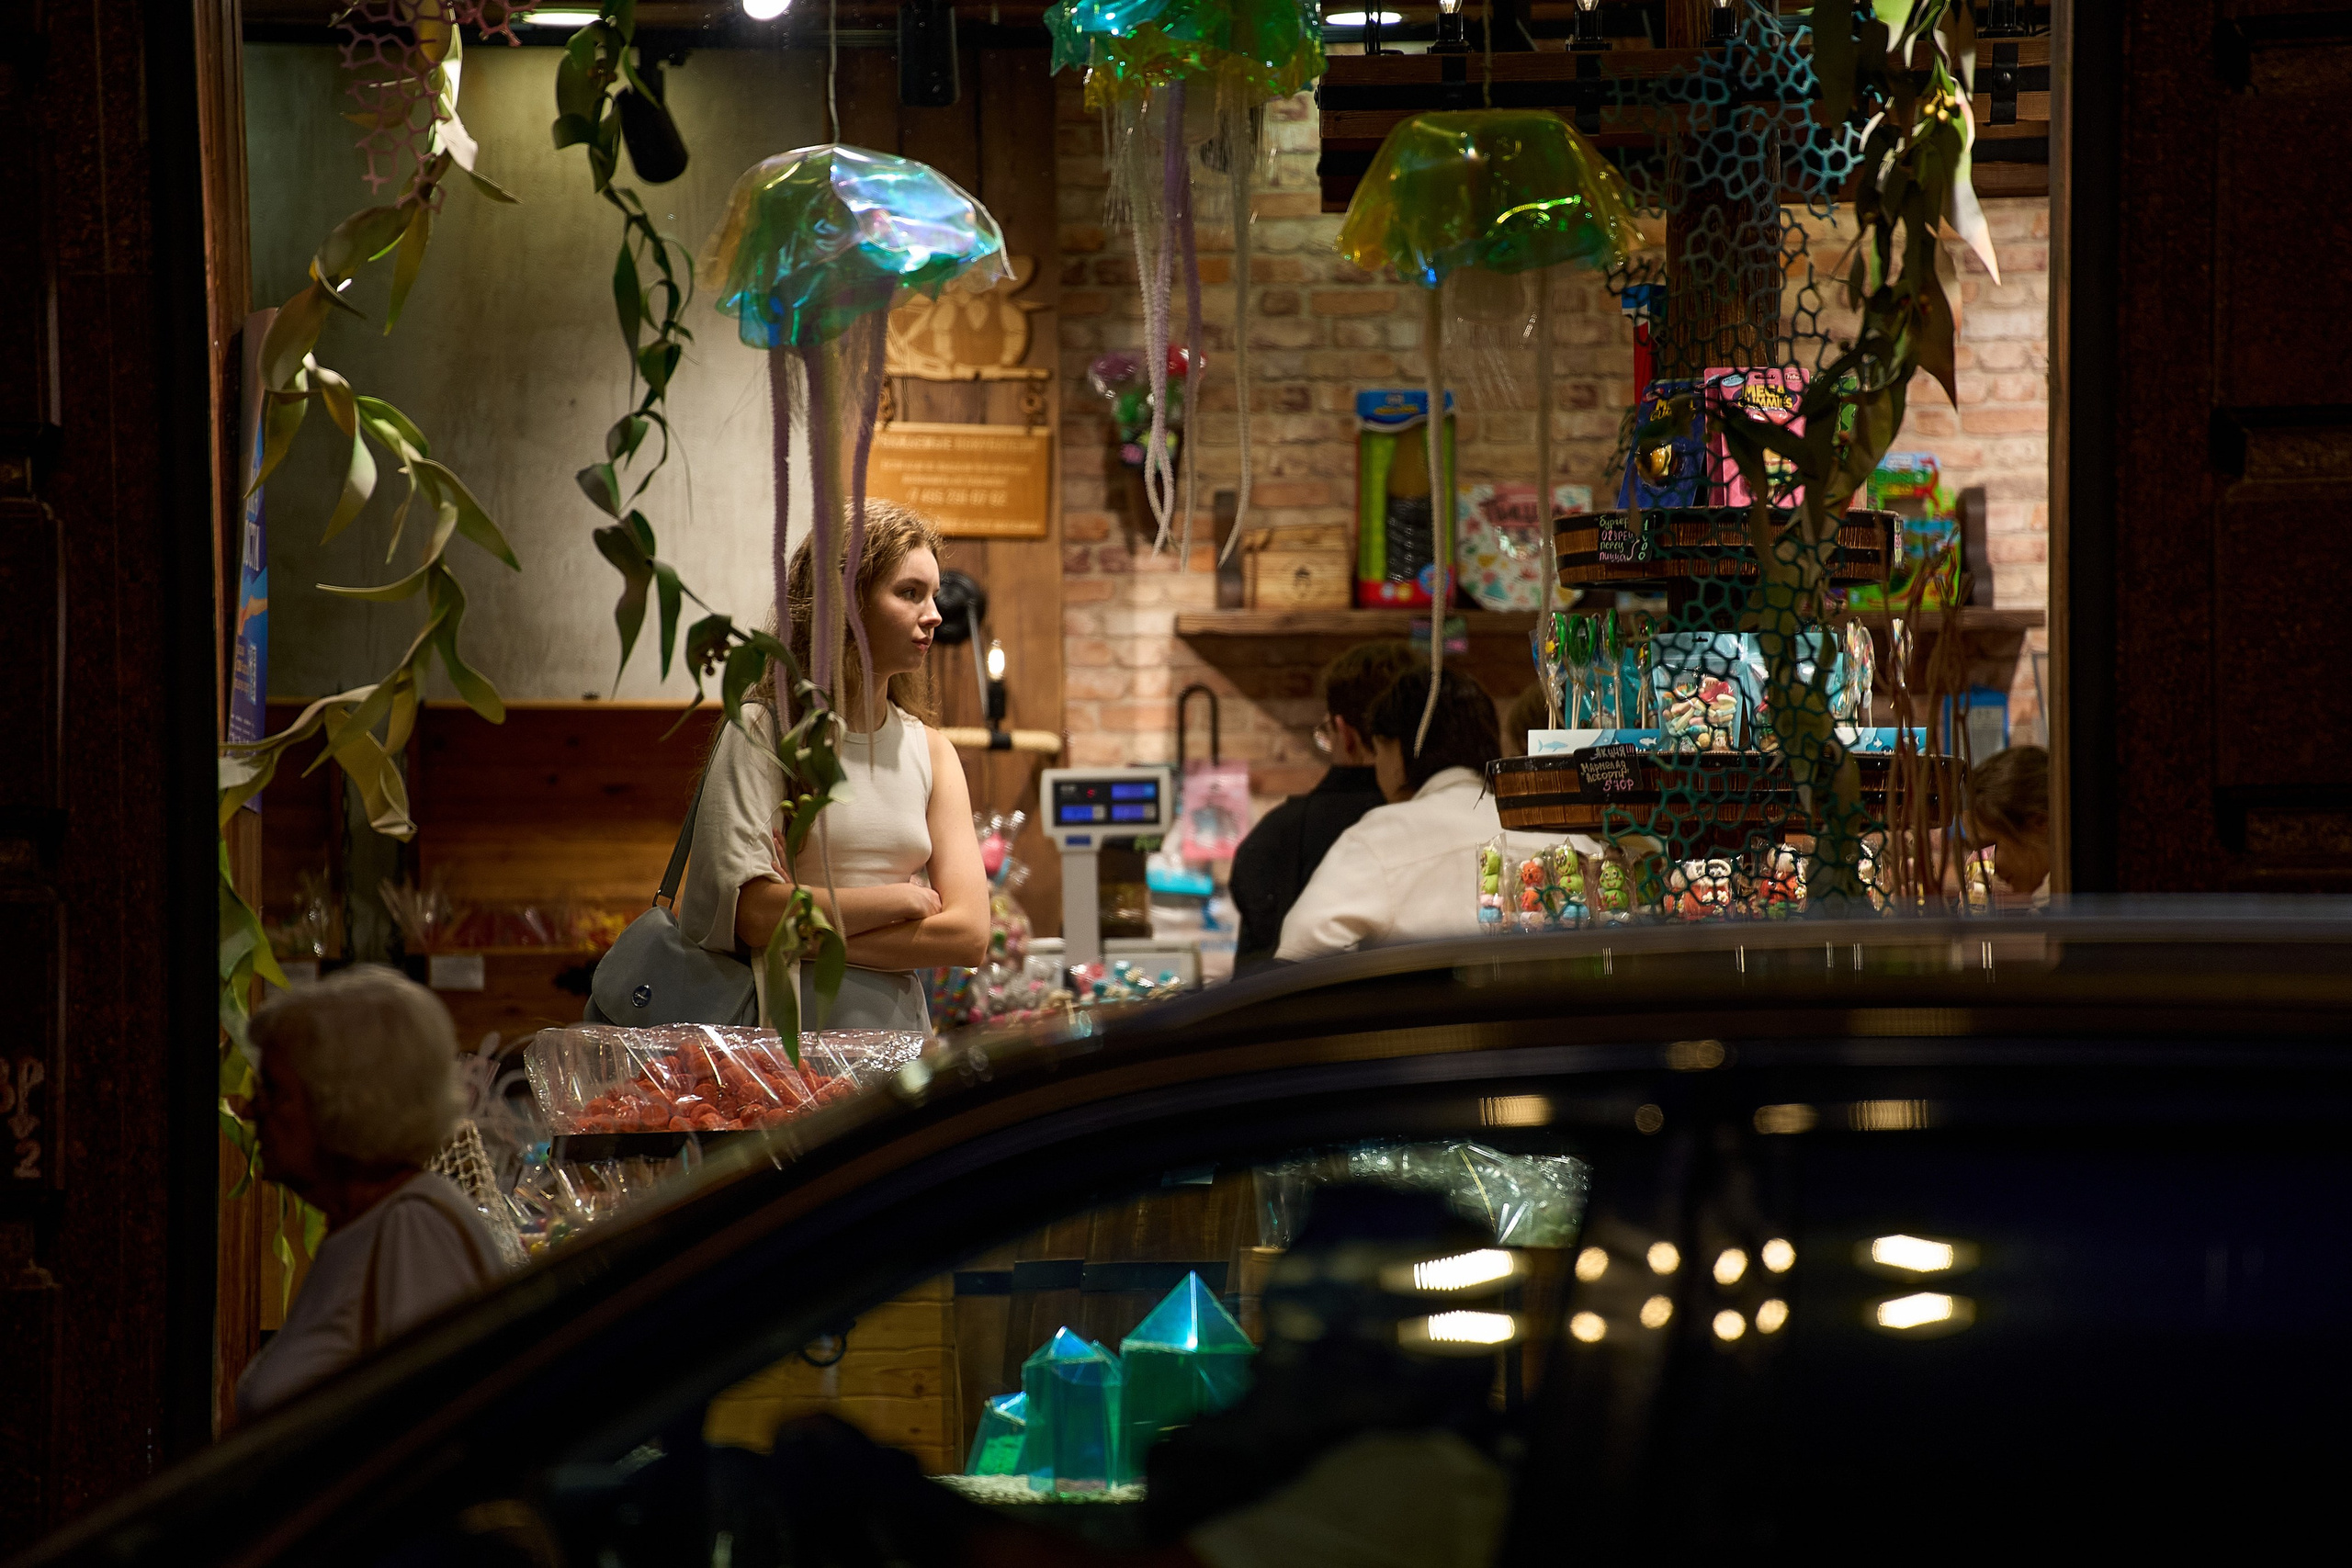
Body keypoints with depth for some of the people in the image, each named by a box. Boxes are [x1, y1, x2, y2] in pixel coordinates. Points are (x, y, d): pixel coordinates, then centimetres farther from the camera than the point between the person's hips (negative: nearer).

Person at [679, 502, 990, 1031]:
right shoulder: (763, 731, 1)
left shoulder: (930, 750, 14)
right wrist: (902, 900, -2)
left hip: (899, 1023, 4)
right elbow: (752, 912, -11)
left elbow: (970, 934, 5)